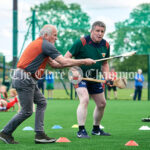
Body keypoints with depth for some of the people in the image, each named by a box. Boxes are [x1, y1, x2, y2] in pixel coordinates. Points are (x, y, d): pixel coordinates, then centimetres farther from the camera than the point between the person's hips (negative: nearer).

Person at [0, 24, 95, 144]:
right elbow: (64, 62, -16)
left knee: (42, 102, 10)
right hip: (24, 79, -11)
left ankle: (39, 134, 7)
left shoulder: (39, 44, 20)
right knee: (27, 111, -5)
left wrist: (72, 64, 10)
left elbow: (54, 64, 21)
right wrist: (84, 62, -7)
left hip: (28, 80, 11)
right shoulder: (46, 45, -12)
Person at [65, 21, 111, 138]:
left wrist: (106, 73, -4)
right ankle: (81, 131, -21)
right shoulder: (81, 42, -18)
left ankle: (96, 129, 32)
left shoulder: (106, 45, 0)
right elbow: (67, 57, -14)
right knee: (84, 100, -25)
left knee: (102, 103, 12)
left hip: (95, 78, 7)